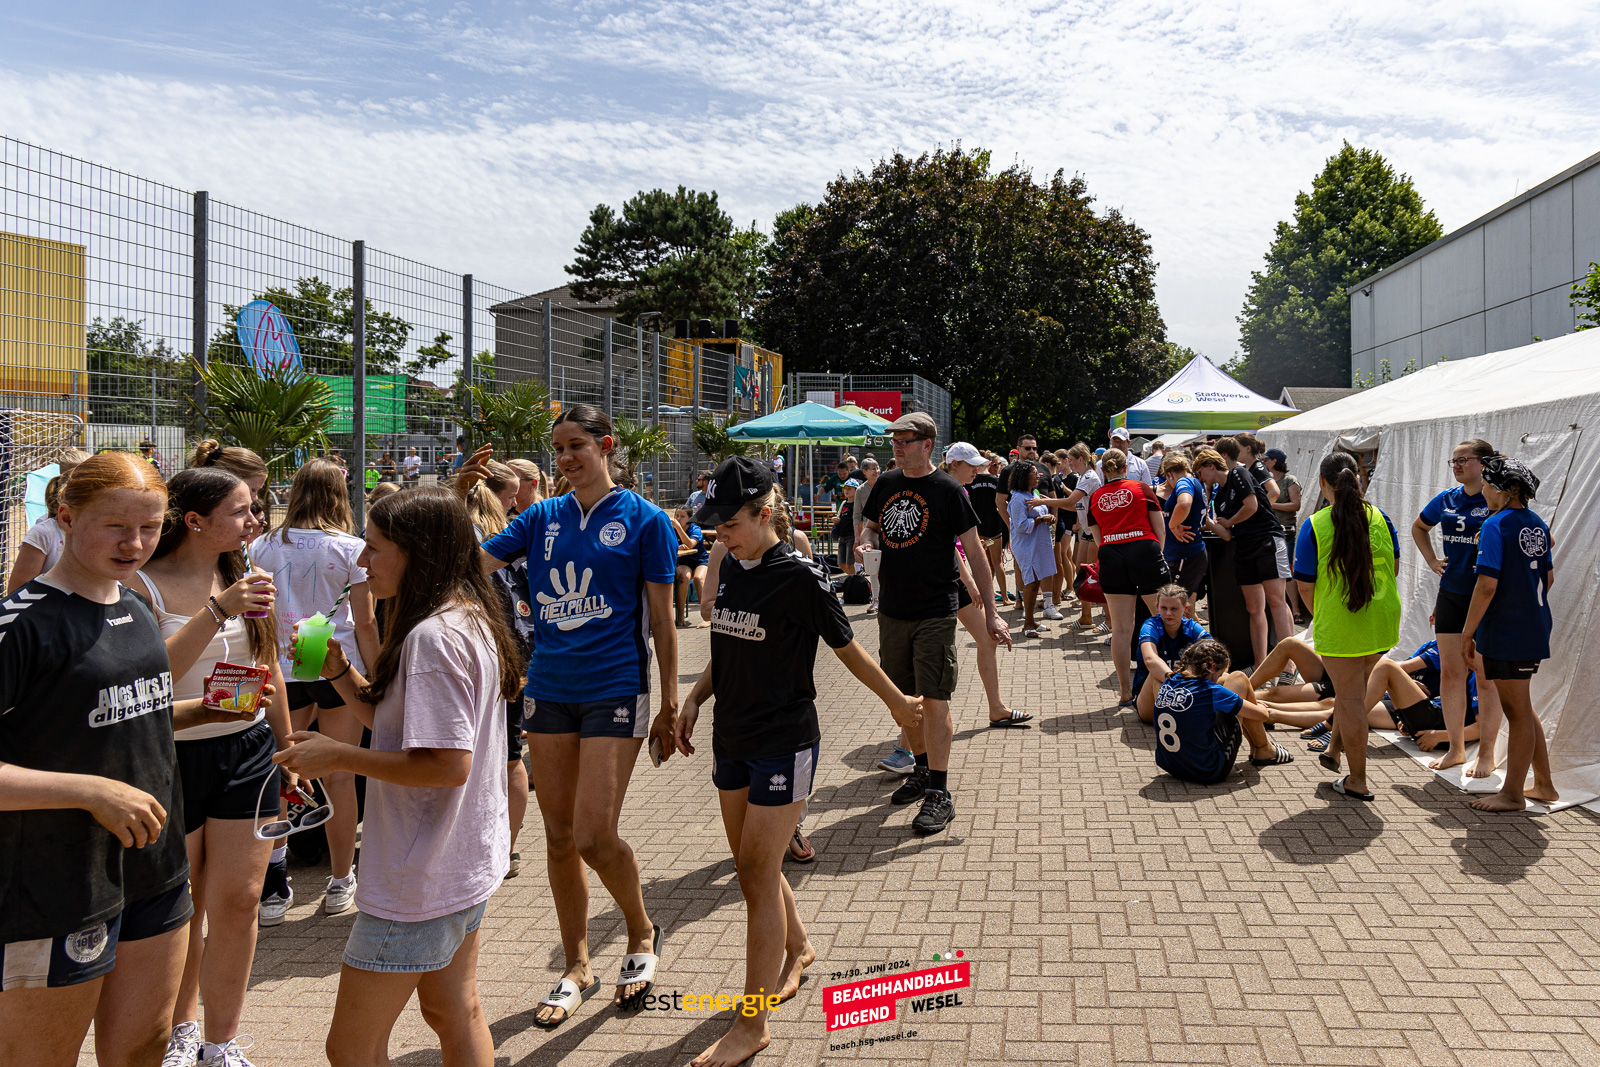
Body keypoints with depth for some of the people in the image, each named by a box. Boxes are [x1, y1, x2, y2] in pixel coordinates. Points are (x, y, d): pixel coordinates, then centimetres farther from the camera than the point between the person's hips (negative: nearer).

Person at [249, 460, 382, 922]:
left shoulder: (266, 546, 2)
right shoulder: (351, 549, -5)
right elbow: (365, 623, -4)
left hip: (283, 669, 2)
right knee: (339, 779, 7)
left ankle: (273, 886, 5)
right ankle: (340, 883, 17)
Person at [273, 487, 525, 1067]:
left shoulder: (433, 637, -23)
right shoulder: (472, 622, 8)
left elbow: (447, 763, -28)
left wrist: (339, 755, -20)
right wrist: (341, 674, 3)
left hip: (418, 883, -10)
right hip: (465, 864, 10)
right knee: (455, 1015, 22)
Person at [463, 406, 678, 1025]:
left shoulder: (644, 520, -3)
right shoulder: (542, 519, 8)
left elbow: (661, 620, -2)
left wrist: (669, 704, -4)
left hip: (615, 691, -5)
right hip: (550, 689, 5)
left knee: (593, 838, -10)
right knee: (558, 837, 10)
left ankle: (642, 934, 20)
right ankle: (577, 968, 28)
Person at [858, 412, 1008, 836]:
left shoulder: (947, 491, -7)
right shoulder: (886, 484, 8)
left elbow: (975, 553, -5)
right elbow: (869, 530, 24)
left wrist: (991, 612, -7)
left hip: (935, 613, -5)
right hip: (893, 610, 6)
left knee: (933, 700, -6)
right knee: (903, 698, 14)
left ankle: (940, 794, 1)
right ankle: (923, 768, 33)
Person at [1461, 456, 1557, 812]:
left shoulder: (1495, 525, -16)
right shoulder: (1537, 523, 9)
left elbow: (1487, 585, -21)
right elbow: (1549, 578, 17)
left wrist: (1468, 633, -15)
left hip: (1507, 632, -8)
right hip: (1535, 628, 8)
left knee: (1517, 712, 1)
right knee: (1521, 708, 19)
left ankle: (1513, 793, 11)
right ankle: (1544, 785, 28)